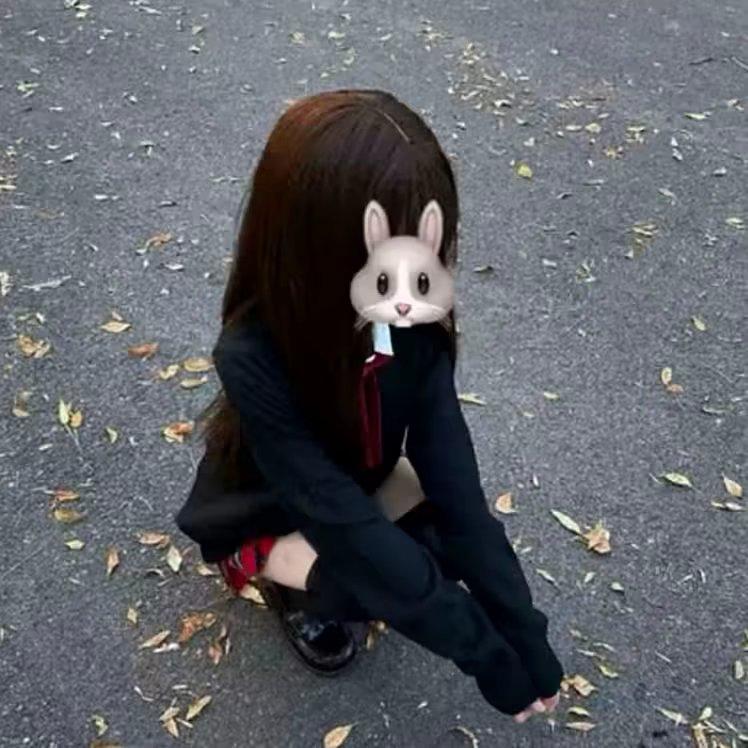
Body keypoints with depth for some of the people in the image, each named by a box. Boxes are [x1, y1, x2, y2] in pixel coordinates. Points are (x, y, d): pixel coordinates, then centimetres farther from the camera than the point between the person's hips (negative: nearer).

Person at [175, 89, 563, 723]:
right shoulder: (253, 359, -40)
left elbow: (452, 475, -26)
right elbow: (349, 527, -39)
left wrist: (523, 631, -28)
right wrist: (486, 653, -35)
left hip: (354, 481, 5)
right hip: (258, 515, -5)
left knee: (451, 531, -17)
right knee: (368, 577, -29)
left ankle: (325, 568, 10)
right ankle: (291, 583, 5)